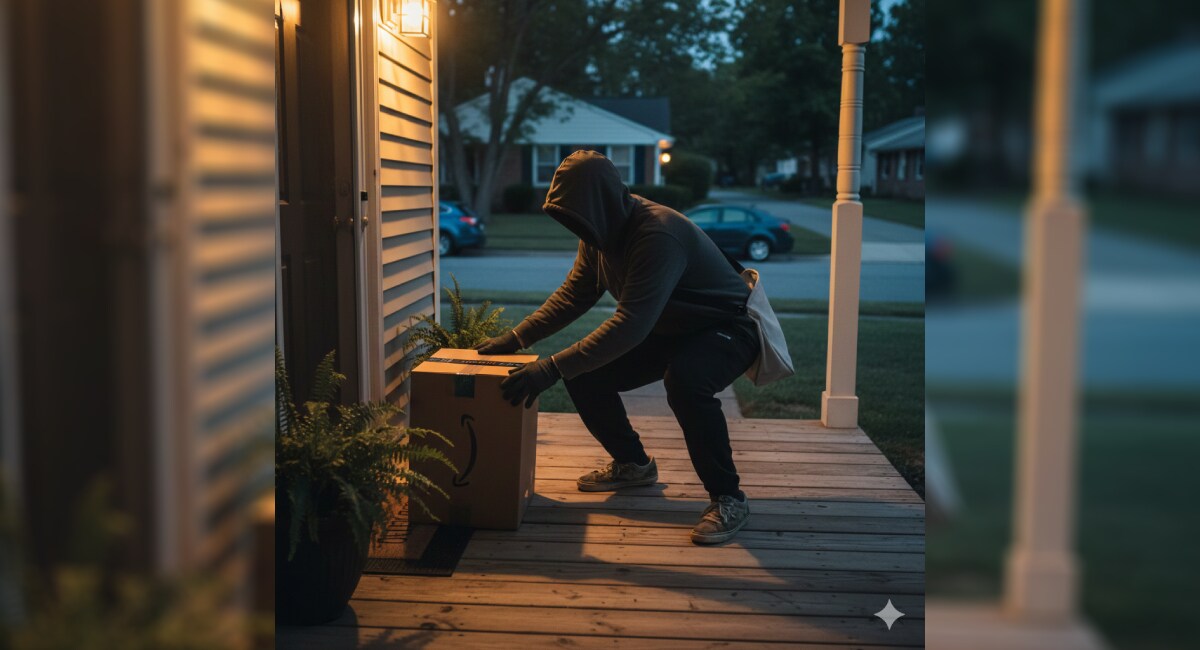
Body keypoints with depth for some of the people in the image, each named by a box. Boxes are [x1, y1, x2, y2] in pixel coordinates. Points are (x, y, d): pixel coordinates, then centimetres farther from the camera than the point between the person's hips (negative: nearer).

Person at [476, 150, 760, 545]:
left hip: (725, 328, -8)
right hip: (668, 330, 9)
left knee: (685, 381, -39)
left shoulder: (659, 234, -34)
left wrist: (552, 368, -41)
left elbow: (631, 324, -40)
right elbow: (572, 296, 6)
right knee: (584, 375, -2)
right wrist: (515, 339, -4)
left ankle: (728, 499, -22)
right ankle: (632, 464, 21)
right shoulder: (601, 233, -5)